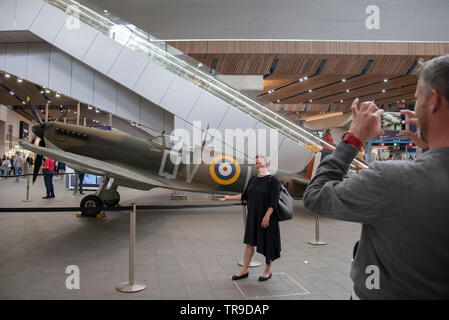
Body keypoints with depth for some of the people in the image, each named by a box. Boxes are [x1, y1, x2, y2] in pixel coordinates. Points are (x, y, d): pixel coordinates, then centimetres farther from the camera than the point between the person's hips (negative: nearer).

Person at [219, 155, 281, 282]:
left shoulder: (272, 180, -11)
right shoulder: (253, 179, 9)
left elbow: (274, 201, -16)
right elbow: (245, 195, 17)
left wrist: (267, 216, -22)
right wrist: (229, 197, 17)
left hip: (267, 217, -6)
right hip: (252, 217, 6)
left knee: (268, 243, 6)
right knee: (249, 242, 10)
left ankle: (268, 271, 23)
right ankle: (244, 270, 21)